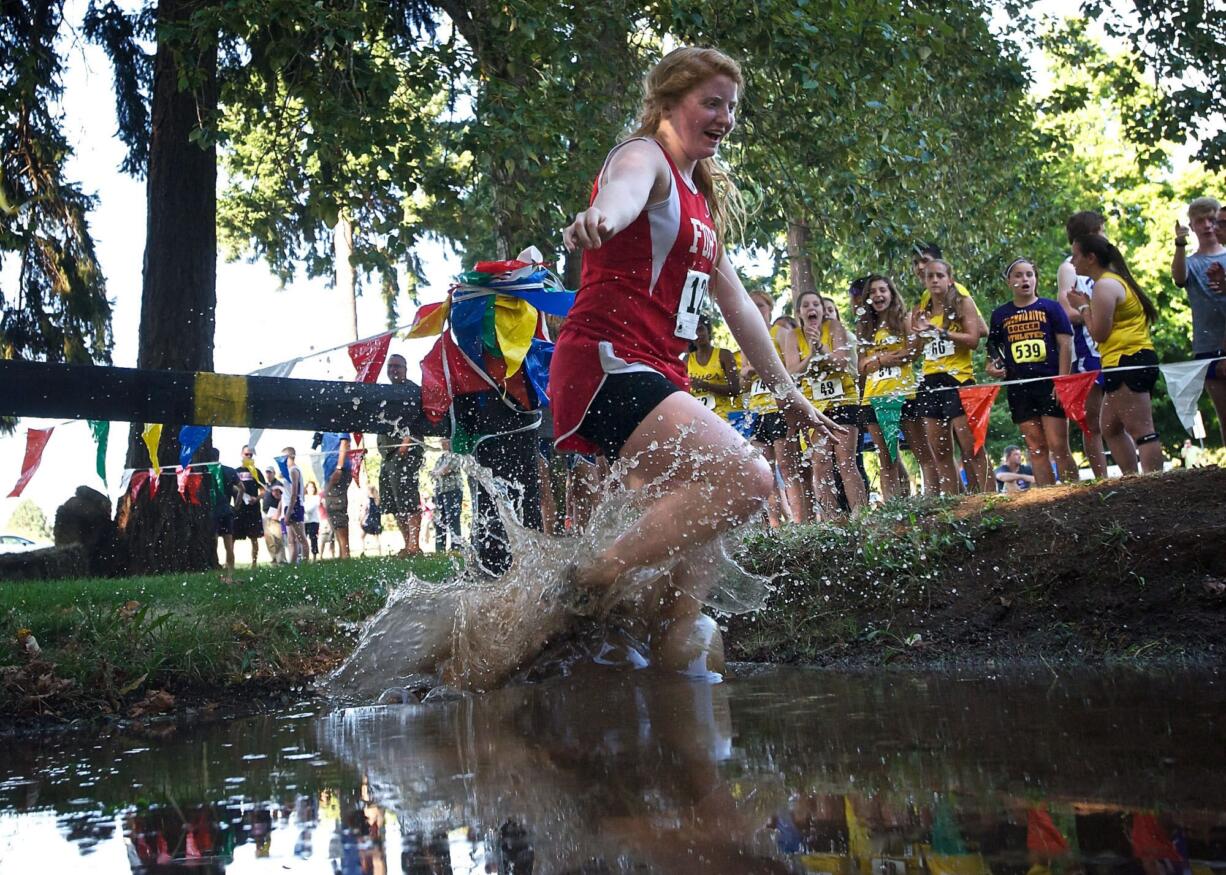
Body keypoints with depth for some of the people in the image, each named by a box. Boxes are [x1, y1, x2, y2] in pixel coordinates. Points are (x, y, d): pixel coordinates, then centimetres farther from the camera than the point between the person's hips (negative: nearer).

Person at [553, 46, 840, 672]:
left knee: (692, 529, 10)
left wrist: (788, 394, 28)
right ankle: (588, 586, -19)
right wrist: (599, 216, -55)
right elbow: (625, 188, -31)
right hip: (606, 364, -10)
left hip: (654, 378, 10)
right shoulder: (644, 156, -3)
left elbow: (737, 304, 28)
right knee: (745, 478, -24)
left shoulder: (703, 199, 25)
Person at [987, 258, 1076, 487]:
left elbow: (1065, 344, 0)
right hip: (1019, 388, 3)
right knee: (1036, 449, 5)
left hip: (1050, 384, -3)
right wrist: (992, 366, -1)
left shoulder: (1050, 307, 4)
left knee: (1058, 446, -7)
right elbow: (993, 349, 20)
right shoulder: (1000, 315, 11)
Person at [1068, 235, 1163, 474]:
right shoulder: (1118, 279, 21)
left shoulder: (1105, 285, -11)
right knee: (1111, 429, 15)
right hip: (1137, 359, 11)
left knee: (1141, 431, -13)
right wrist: (1088, 305, 13)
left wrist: (1083, 307, -3)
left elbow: (1099, 333, -16)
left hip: (1126, 363, -11)